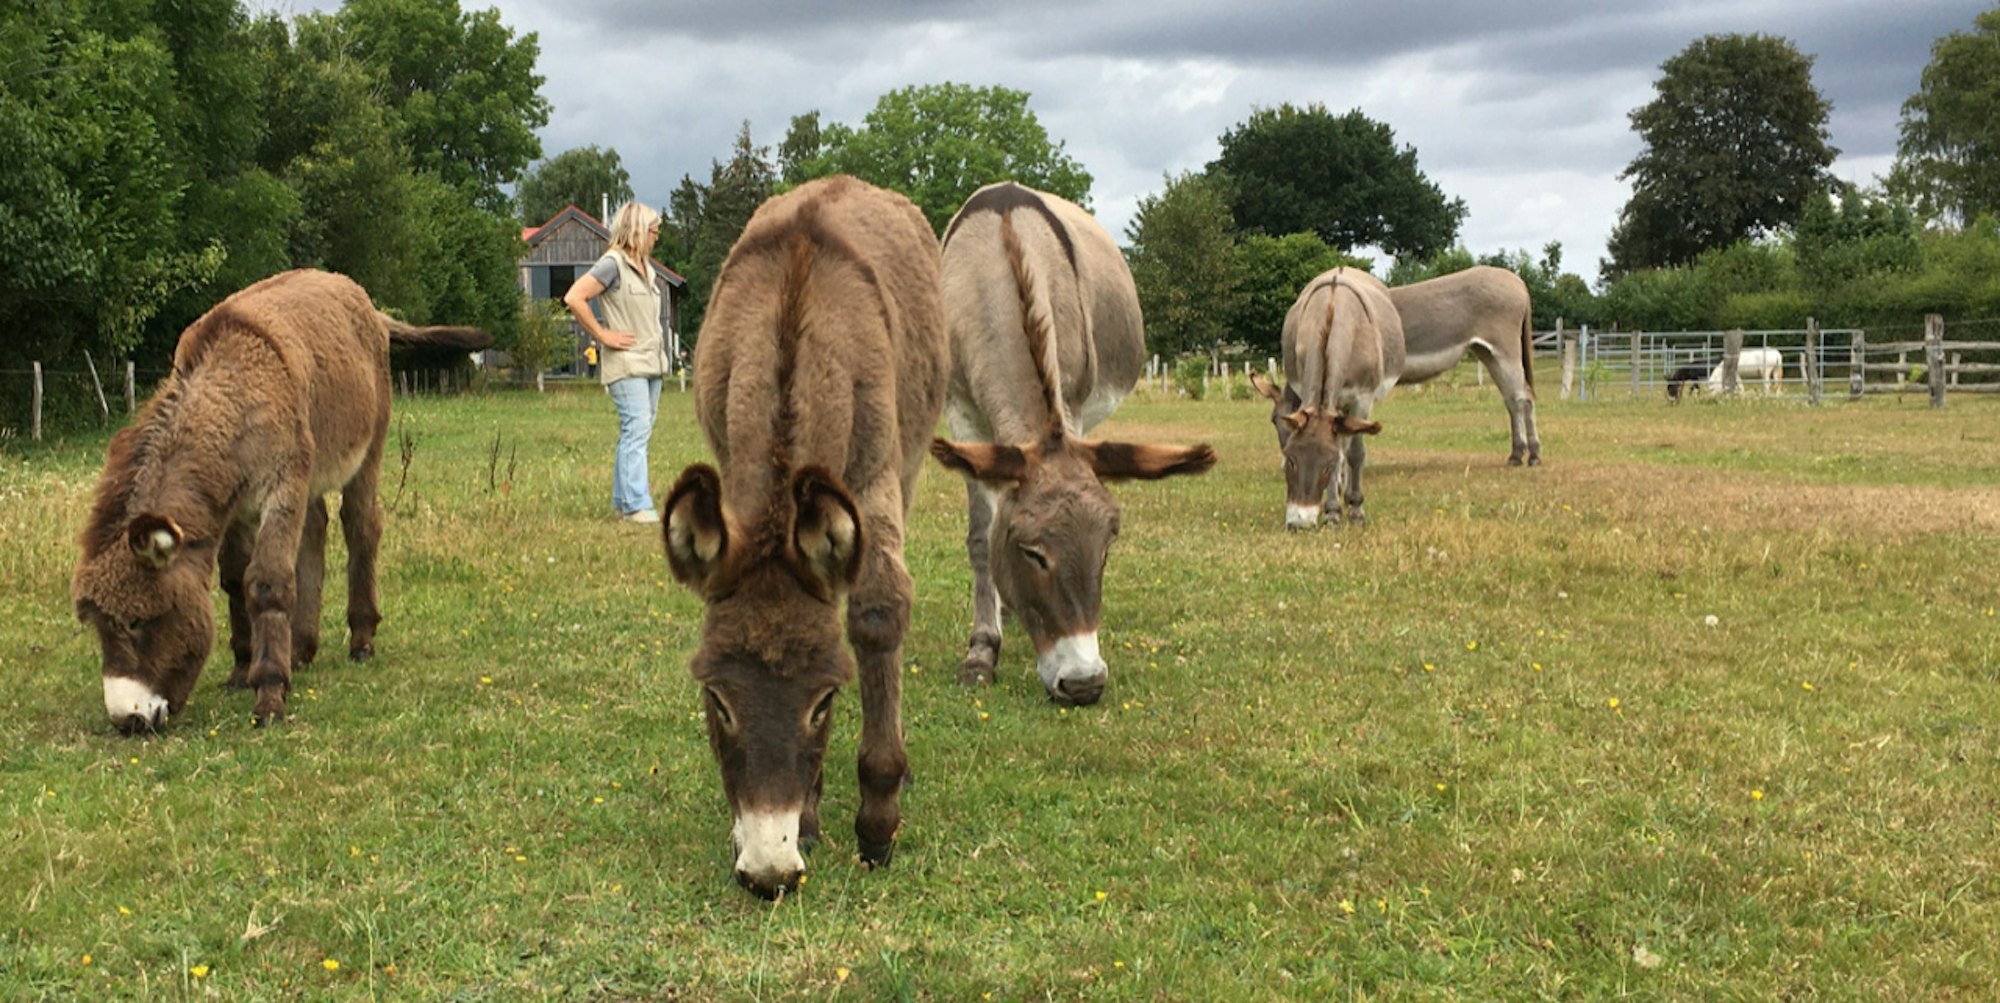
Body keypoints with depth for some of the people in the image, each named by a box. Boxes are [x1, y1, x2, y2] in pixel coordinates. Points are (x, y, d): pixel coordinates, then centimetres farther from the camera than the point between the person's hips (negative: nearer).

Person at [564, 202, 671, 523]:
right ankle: (637, 506, -15)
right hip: (625, 363, -9)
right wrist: (602, 335, -14)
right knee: (637, 430, -14)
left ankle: (622, 500, 15)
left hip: (651, 361, 9)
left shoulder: (645, 266, 16)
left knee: (637, 433, 9)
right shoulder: (612, 264, -10)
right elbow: (573, 298, -18)